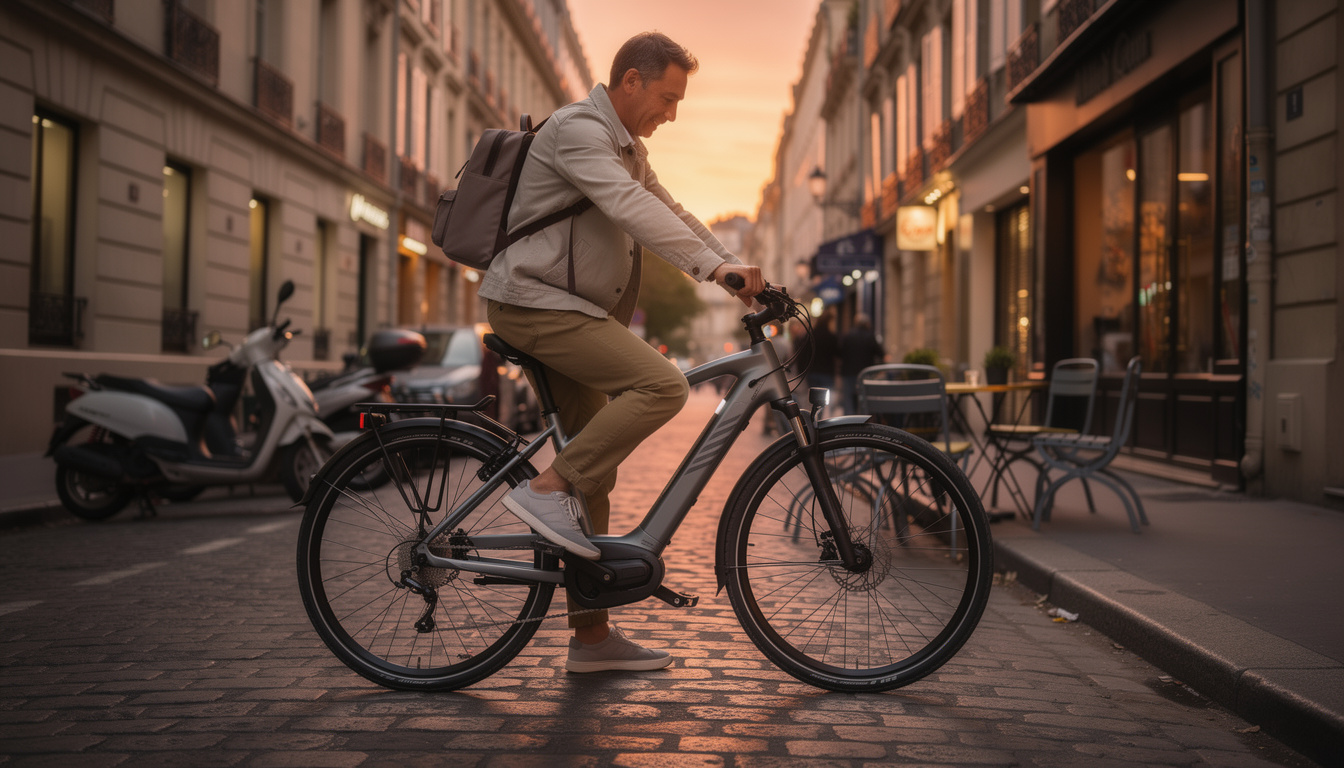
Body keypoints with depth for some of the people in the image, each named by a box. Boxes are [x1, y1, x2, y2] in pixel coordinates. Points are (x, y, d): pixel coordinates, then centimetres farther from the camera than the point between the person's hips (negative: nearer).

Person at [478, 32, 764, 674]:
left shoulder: (628, 147, 19)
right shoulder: (577, 128, -13)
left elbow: (669, 212, 21)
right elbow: (631, 207, -27)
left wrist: (738, 271, 9)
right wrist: (713, 265, -34)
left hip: (571, 307, 10)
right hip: (534, 302, -10)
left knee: (596, 474, 7)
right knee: (662, 385, -26)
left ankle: (592, 637, 12)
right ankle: (547, 487, -15)